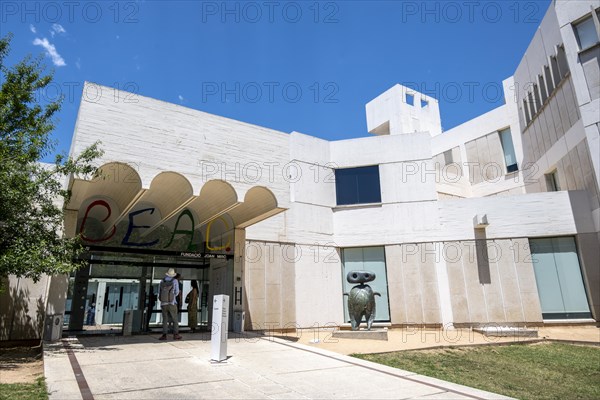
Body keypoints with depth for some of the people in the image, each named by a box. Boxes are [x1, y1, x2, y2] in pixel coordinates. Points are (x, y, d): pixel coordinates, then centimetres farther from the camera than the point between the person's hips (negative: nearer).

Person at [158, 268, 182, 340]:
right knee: (175, 319, 6)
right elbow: (176, 293, -1)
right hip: (172, 304, -3)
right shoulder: (175, 281, -3)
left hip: (163, 304, 3)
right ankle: (176, 335, 1)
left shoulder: (162, 282, 5)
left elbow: (159, 293, 9)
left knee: (165, 320, 8)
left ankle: (164, 335, 0)